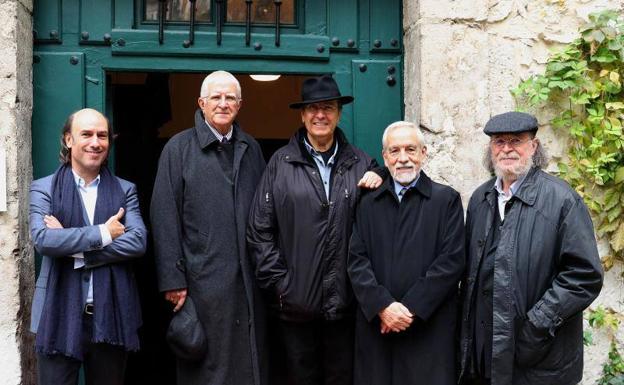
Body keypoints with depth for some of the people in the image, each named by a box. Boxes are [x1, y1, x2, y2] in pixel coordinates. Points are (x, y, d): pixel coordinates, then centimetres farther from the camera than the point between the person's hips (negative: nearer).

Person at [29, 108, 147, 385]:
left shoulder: (125, 190, 8)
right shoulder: (43, 189, 3)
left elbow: (138, 241, -8)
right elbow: (42, 239, -14)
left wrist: (72, 246, -13)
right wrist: (103, 233, -14)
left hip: (111, 316, 2)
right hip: (59, 317, -2)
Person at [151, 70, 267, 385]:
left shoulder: (251, 149, 11)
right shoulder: (179, 147, -1)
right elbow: (164, 217, -6)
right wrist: (172, 279, -10)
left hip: (248, 281, 4)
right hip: (202, 280, -4)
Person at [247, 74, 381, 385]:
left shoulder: (361, 164, 6)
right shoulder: (281, 163, 1)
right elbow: (259, 231, 0)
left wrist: (376, 186, -10)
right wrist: (279, 285, -4)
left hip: (345, 301, 1)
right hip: (296, 302, -1)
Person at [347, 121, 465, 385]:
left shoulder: (446, 200, 3)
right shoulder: (368, 203, 11)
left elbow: (451, 261, -6)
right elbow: (357, 261, 3)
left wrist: (411, 308, -11)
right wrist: (382, 306, -11)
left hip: (429, 328, -2)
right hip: (376, 325, 3)